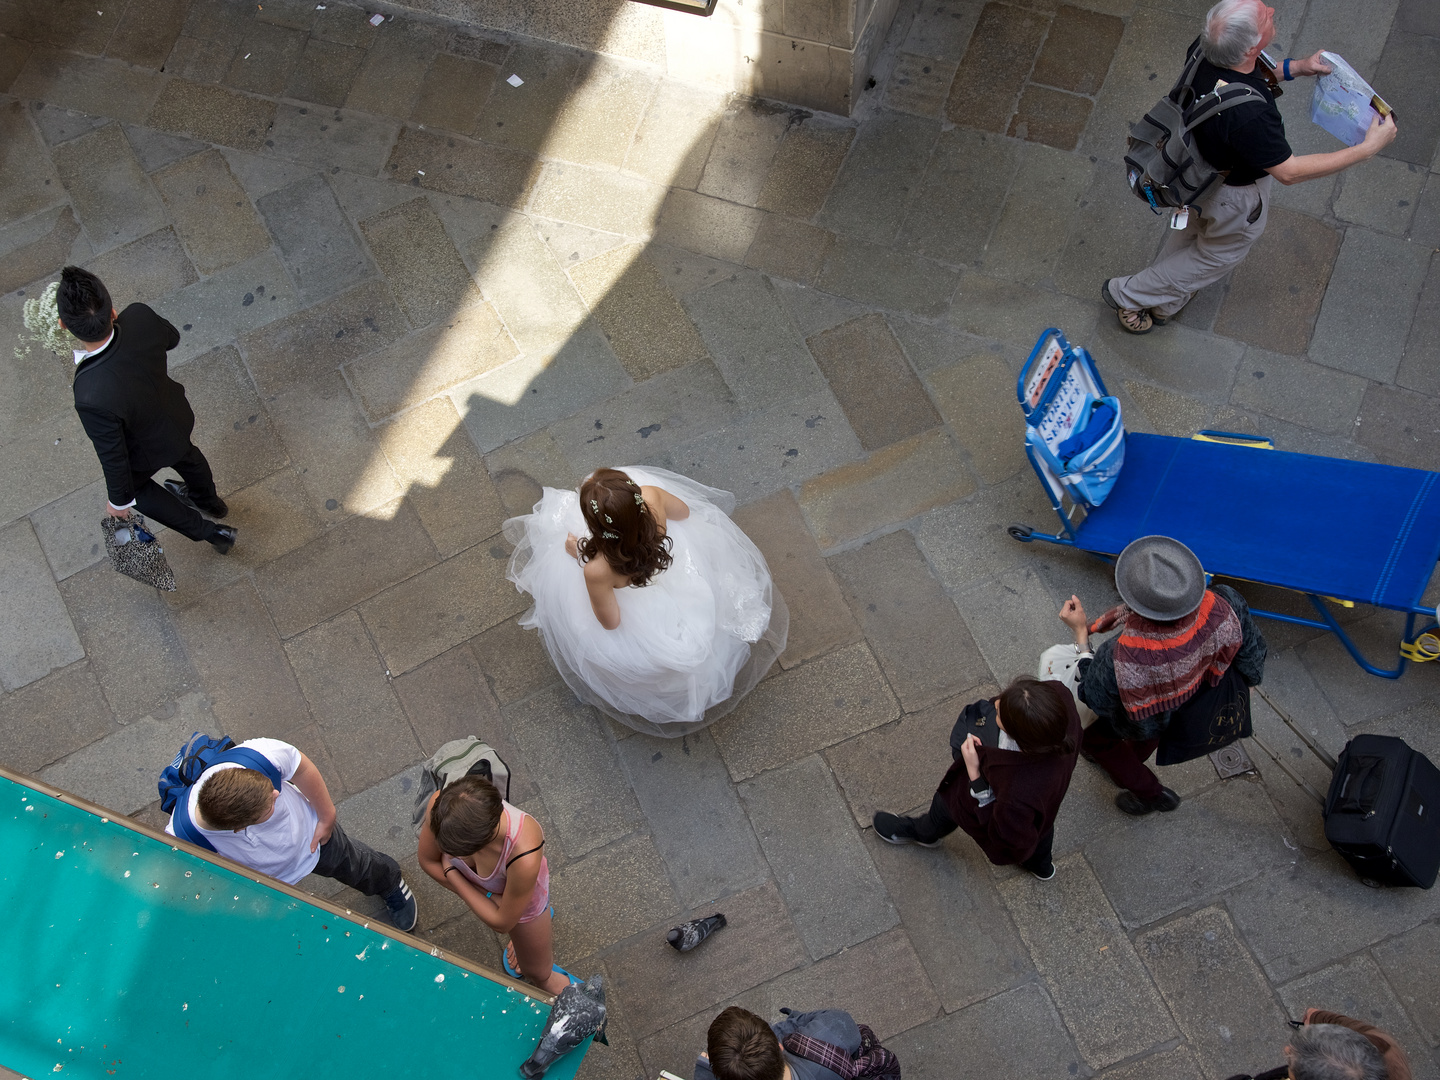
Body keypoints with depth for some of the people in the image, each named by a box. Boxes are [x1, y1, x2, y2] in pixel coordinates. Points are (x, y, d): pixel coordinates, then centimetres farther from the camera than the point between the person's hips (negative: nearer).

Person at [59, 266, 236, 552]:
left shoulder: (93, 399, -48)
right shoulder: (140, 317, -36)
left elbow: (113, 457, -28)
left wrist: (119, 500, -9)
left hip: (147, 450, -4)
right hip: (174, 416, 4)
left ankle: (209, 532, 46)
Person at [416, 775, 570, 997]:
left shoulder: (525, 859, -49)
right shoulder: (440, 805, -40)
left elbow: (502, 923, -28)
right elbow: (428, 861, -17)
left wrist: (450, 872, -21)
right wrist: (489, 899, -22)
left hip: (523, 899, -3)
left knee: (538, 972, 24)